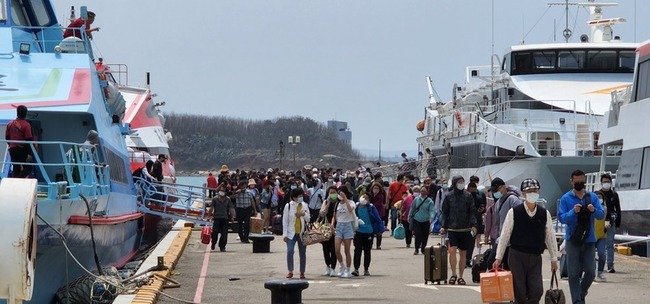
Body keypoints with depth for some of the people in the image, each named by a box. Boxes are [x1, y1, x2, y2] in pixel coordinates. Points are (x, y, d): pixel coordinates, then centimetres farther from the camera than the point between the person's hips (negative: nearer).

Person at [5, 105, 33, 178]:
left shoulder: (10, 124, 6)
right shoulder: (26, 125, -12)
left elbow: (7, 138, 12)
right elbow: (28, 140, -15)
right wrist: (29, 154, -14)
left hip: (12, 149, 5)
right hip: (22, 149, -5)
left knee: (16, 168, 11)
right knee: (28, 168, 2)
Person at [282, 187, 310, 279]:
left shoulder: (305, 206, 6)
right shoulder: (288, 206, -2)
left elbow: (308, 220, 10)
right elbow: (285, 220, -1)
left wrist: (304, 214, -12)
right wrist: (285, 234, -6)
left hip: (302, 233, 2)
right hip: (291, 233, -2)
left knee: (302, 253, 6)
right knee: (290, 251, -16)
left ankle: (302, 272, 16)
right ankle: (290, 271, -6)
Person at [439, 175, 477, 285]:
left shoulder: (468, 196, 4)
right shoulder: (449, 197, 4)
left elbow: (472, 212, 5)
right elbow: (445, 213, 9)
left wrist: (473, 225, -8)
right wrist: (443, 226, -1)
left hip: (465, 229, 1)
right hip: (452, 229, -1)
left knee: (463, 253, 6)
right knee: (452, 250, -16)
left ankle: (460, 276, 15)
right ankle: (453, 274, -3)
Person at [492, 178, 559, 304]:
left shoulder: (544, 214, 3)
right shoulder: (514, 212, -5)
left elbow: (550, 236, 10)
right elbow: (504, 235, 0)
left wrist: (554, 259, 10)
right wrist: (498, 258, 0)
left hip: (535, 257, 2)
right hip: (517, 256, -2)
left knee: (537, 291, -8)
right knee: (519, 292, -1)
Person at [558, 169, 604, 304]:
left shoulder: (592, 197, 6)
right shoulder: (566, 198, -1)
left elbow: (601, 214, 2)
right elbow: (561, 218, -5)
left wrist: (594, 210, -19)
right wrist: (573, 212, -21)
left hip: (589, 239, 2)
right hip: (573, 240, -2)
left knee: (590, 271, 1)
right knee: (574, 272, -1)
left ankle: (582, 292, 26)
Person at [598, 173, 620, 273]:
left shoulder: (614, 195, 9)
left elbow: (618, 210, 12)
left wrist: (617, 224, 6)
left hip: (610, 223, 1)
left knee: (610, 244, -2)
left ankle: (610, 265, -2)